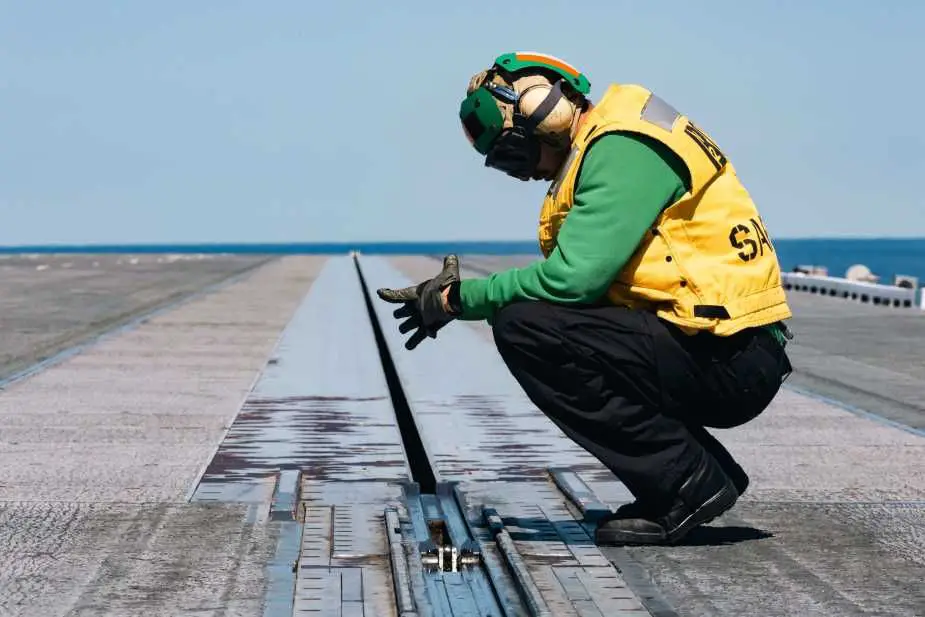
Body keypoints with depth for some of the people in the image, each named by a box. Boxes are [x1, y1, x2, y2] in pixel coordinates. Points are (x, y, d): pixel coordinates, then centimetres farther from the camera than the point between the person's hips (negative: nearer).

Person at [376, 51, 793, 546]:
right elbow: (585, 279, 19)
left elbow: (572, 277, -22)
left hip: (727, 361, -10)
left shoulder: (623, 148, -13)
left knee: (526, 327, -18)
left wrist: (458, 299, -9)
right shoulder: (604, 146, 18)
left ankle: (686, 483, -10)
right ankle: (709, 474, 14)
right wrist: (464, 294, 10)